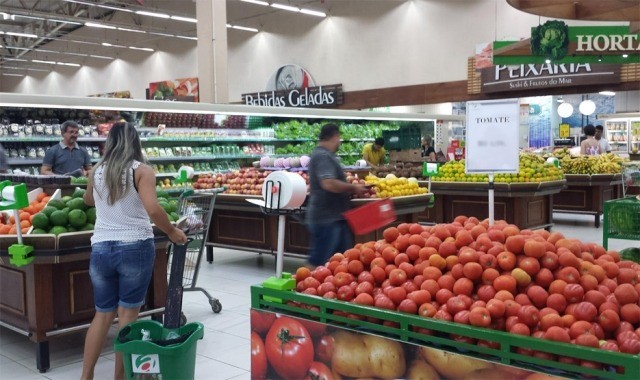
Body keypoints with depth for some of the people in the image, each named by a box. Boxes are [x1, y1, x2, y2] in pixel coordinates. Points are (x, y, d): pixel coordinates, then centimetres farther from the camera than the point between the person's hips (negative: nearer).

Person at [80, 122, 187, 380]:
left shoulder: (96, 172, 8)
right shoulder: (141, 171, -6)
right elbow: (153, 209, -20)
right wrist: (172, 232, -6)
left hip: (100, 249, 4)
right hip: (135, 248, -4)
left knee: (103, 314, 15)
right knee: (128, 313, 6)